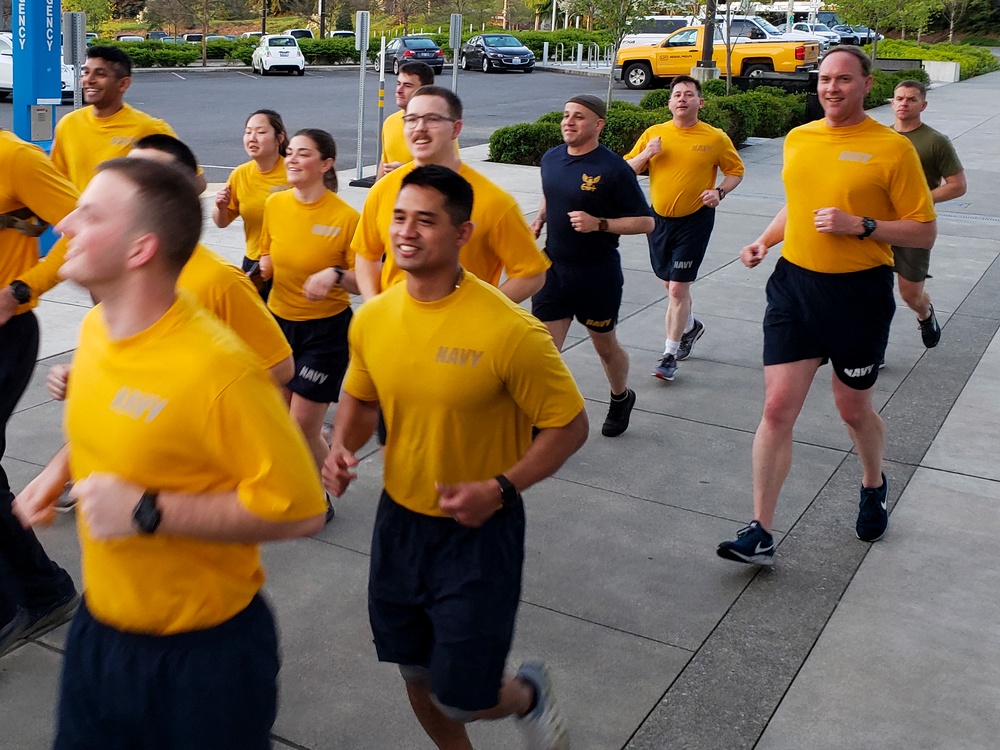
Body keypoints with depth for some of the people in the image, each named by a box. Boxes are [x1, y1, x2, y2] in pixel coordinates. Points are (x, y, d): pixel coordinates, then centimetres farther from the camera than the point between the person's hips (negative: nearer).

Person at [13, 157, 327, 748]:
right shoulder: (95, 327, -3)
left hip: (205, 652, -6)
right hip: (99, 625, 7)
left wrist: (149, 512, -27)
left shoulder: (218, 369, -28)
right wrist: (59, 469, 0)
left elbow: (300, 510, -26)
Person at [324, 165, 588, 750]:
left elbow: (569, 426, -14)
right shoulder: (372, 318, -7)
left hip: (478, 532, -5)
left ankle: (529, 694, 37)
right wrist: (342, 450, -8)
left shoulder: (510, 331, -23)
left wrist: (501, 488, -26)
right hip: (400, 520, 5)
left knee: (460, 697, 2)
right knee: (417, 676, 19)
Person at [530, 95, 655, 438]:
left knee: (605, 345, 15)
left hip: (597, 273, -4)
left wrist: (599, 224, -24)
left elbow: (646, 222, -13)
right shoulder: (551, 158, 3)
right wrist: (539, 219, 4)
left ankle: (621, 398, 44)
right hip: (553, 267, 4)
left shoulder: (613, 169, -16)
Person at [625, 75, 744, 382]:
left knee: (678, 288, -8)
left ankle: (670, 355, 3)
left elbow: (736, 170, 7)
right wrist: (647, 153, -15)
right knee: (670, 283, 18)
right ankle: (691, 326, 46)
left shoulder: (715, 138, -5)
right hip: (659, 218, 4)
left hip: (695, 221, -4)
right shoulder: (654, 134, 1)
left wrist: (719, 192, -11)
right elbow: (627, 170, 3)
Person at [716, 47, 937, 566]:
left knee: (853, 409, 13)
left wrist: (860, 225, -21)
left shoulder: (892, 148, -9)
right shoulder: (797, 139, 6)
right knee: (777, 408, -3)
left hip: (859, 292, -3)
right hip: (794, 285, 4)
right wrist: (764, 241, 6)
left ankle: (874, 486, 46)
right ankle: (760, 535, 3)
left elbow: (924, 232, -8)